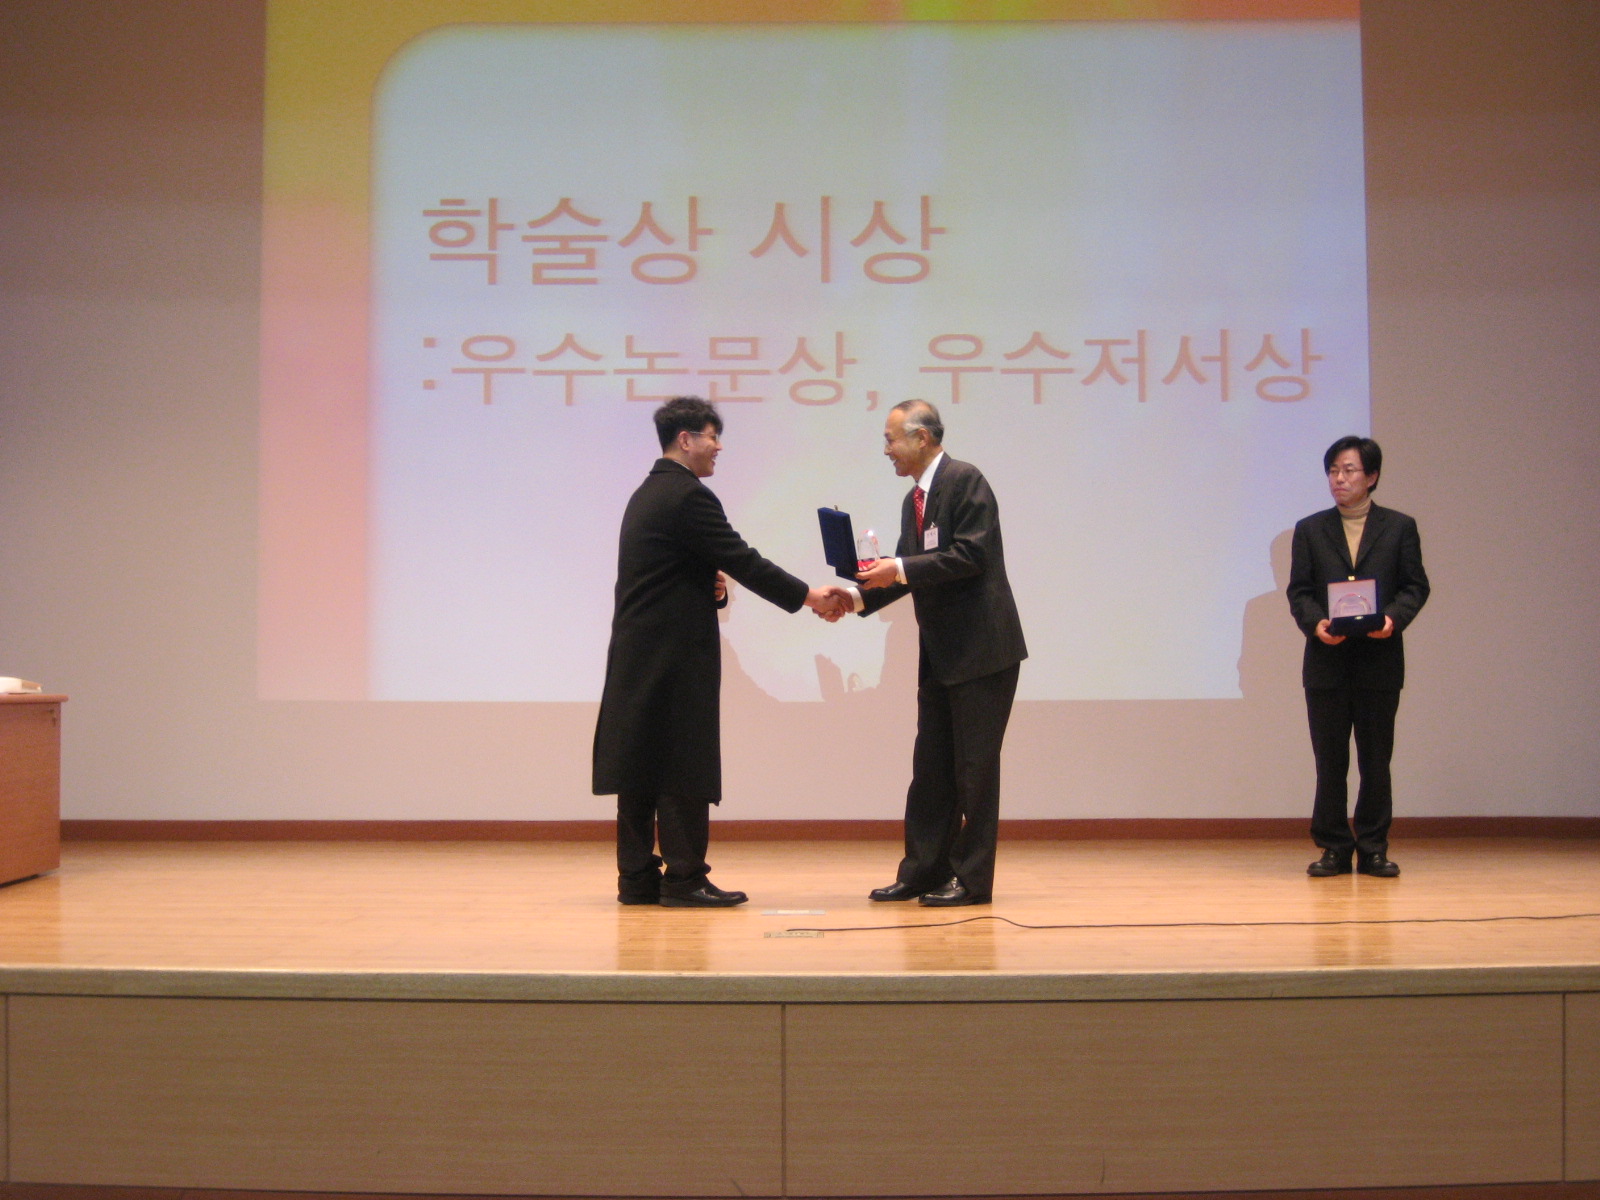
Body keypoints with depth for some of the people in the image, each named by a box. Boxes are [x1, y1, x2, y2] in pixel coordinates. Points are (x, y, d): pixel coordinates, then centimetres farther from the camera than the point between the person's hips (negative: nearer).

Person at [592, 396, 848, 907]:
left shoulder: (647, 495, 18)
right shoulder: (688, 496, -13)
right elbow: (743, 561, -14)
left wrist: (710, 587, 4)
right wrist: (809, 596, -6)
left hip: (637, 656, 9)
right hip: (676, 655, -9)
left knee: (640, 765, 8)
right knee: (685, 768, -5)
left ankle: (637, 879, 11)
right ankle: (684, 879, -2)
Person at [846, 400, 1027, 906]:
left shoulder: (966, 481, -11)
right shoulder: (915, 500, 16)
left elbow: (971, 556, -20)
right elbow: (909, 572, 14)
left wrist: (902, 569, -21)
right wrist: (860, 597, 0)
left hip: (982, 651, -9)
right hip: (940, 654, 9)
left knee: (975, 766, -3)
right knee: (930, 765, 10)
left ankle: (972, 878, 4)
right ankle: (923, 870, 17)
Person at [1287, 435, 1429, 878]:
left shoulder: (1399, 527, 7)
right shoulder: (1310, 530, 10)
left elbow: (1415, 586, 3)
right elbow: (1299, 591, 5)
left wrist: (1394, 618, -16)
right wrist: (1315, 623, -14)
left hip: (1380, 661, -1)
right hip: (1327, 660, 1)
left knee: (1376, 760, 4)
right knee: (1329, 761, 3)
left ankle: (1373, 849, 12)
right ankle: (1334, 849, 10)